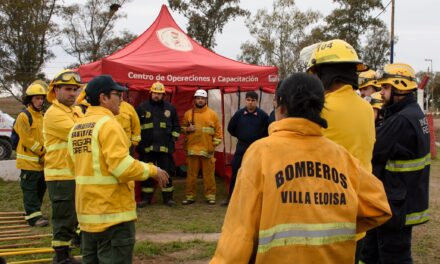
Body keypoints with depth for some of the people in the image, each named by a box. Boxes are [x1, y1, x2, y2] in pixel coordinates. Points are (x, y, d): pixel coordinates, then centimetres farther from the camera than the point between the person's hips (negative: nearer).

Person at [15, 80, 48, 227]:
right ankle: (33, 216, 0)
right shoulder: (24, 116, -11)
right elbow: (27, 139, -16)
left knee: (41, 188, 15)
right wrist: (43, 150, -13)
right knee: (30, 189, -3)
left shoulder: (42, 116, 14)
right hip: (29, 161, -8)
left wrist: (47, 151, 2)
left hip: (42, 162, 8)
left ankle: (34, 213, 27)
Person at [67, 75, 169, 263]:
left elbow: (74, 166, 13)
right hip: (112, 212, -8)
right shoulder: (108, 124, -15)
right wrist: (152, 170, -9)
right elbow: (122, 167, -23)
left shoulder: (76, 128, 9)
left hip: (87, 211, 8)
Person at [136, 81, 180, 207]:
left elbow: (176, 125, 14)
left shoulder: (170, 108, 8)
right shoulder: (142, 107, 4)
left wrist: (173, 138, 5)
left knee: (167, 172, 3)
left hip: (165, 146, 1)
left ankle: (168, 197, 12)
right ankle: (146, 197, 14)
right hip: (146, 146, 0)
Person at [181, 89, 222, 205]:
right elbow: (182, 127, 16)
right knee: (191, 174, 5)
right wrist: (187, 129, -6)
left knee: (209, 174, 3)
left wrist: (214, 144, -2)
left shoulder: (212, 114, 3)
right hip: (192, 149, 1)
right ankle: (190, 196, 13)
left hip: (207, 150, -1)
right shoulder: (188, 113, 7)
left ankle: (210, 196, 11)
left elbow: (218, 131, 5)